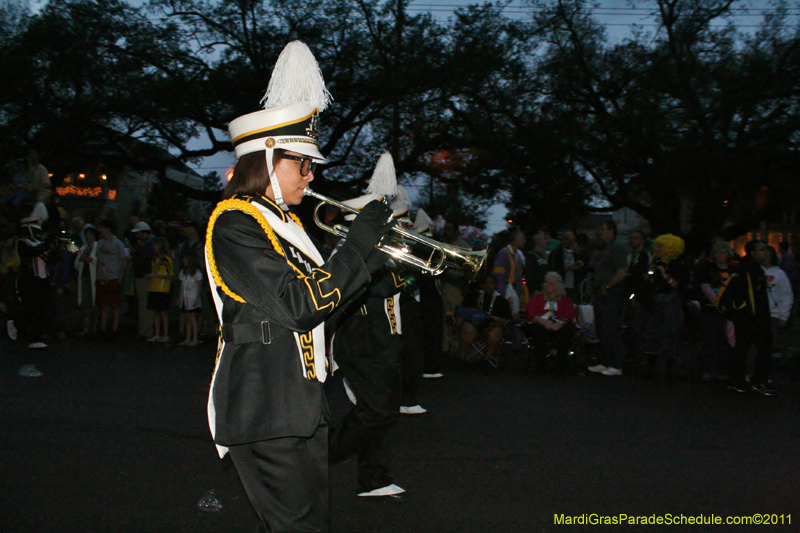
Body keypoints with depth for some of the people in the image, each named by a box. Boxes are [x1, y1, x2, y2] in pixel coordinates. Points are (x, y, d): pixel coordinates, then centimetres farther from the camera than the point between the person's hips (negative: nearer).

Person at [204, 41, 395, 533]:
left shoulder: (283, 223, 17)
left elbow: (323, 296, 17)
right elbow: (298, 305, -23)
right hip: (264, 415, -10)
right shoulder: (235, 224, -15)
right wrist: (358, 248, -18)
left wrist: (378, 256, 5)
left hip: (301, 408, 10)